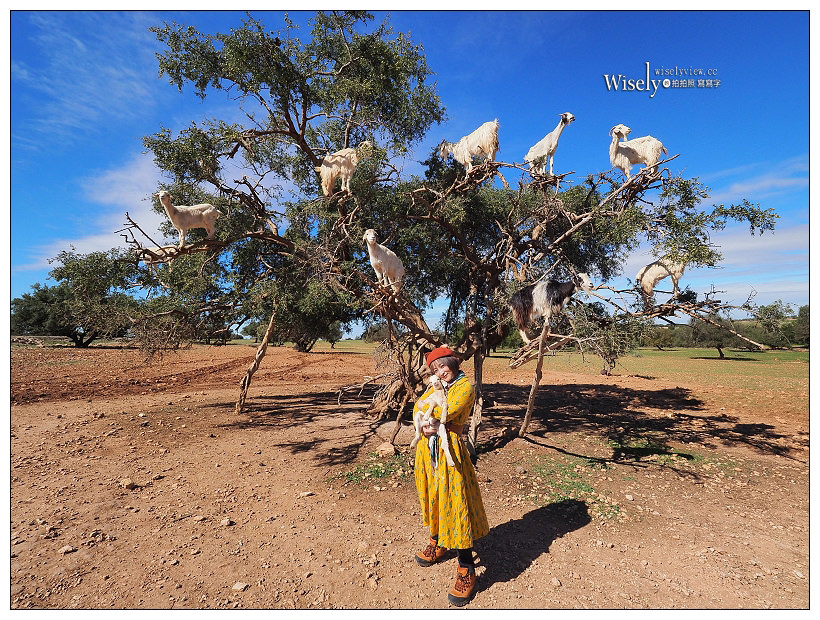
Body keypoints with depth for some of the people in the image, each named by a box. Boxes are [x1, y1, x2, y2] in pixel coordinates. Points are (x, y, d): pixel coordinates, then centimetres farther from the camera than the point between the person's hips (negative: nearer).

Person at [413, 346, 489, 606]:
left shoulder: (465, 385, -8)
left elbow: (448, 411, -21)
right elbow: (418, 409, 4)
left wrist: (428, 414, -3)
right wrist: (424, 426, -15)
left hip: (450, 449, -7)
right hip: (427, 448, 7)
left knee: (455, 504, -2)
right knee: (432, 497, 19)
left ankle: (466, 570, 12)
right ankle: (438, 543, 42)